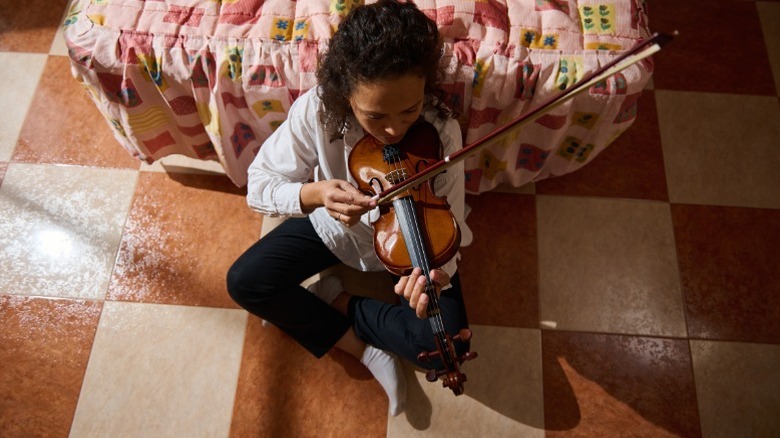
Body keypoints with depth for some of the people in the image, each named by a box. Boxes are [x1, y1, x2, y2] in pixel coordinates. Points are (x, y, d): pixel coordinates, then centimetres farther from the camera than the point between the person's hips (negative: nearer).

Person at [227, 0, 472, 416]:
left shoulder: (441, 131, -30)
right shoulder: (316, 109, -28)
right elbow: (259, 185, -19)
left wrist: (436, 270, -49)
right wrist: (315, 192, -42)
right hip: (332, 224, 2)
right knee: (244, 280, -13)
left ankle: (337, 302, -1)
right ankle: (363, 348, -7)